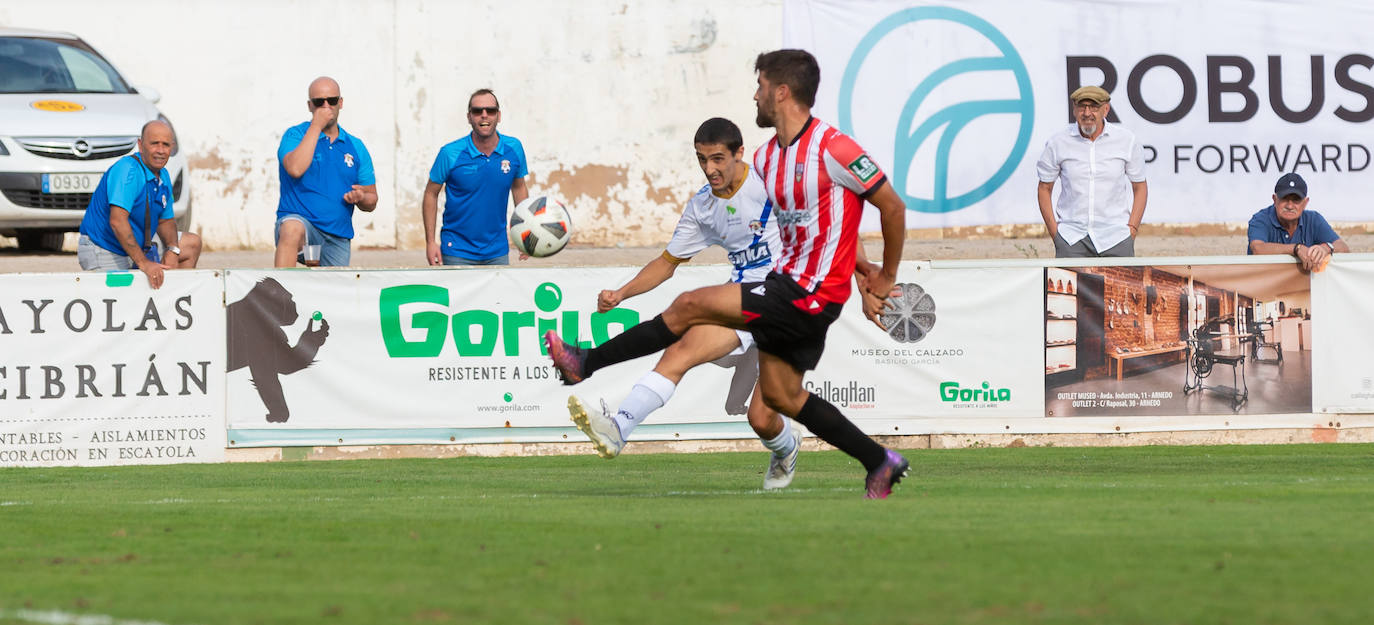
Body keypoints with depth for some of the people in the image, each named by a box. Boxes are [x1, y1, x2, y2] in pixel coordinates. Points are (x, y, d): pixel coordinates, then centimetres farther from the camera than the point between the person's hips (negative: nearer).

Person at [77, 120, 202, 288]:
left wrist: (173, 250, -7)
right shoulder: (127, 170, -23)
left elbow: (165, 220, 16)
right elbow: (117, 221, -33)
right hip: (104, 252, -9)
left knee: (193, 243, 12)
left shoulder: (163, 176, 6)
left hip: (138, 247, 9)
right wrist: (143, 263, -35)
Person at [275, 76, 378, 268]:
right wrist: (316, 126, -14)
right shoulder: (295, 135, 1)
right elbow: (295, 169, -22)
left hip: (337, 240, 5)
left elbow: (371, 202, 17)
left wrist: (361, 198, -9)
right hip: (298, 219, -5)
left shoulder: (355, 147, 12)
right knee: (293, 229, -39)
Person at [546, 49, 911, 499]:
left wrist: (887, 279, -2)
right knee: (779, 394, 13)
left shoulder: (832, 149, -17)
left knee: (690, 306, -9)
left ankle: (586, 363, 4)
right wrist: (862, 269, 16)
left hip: (811, 294, -10)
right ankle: (880, 463, 21)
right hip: (787, 282, 10)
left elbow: (892, 206, -11)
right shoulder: (766, 158, 10)